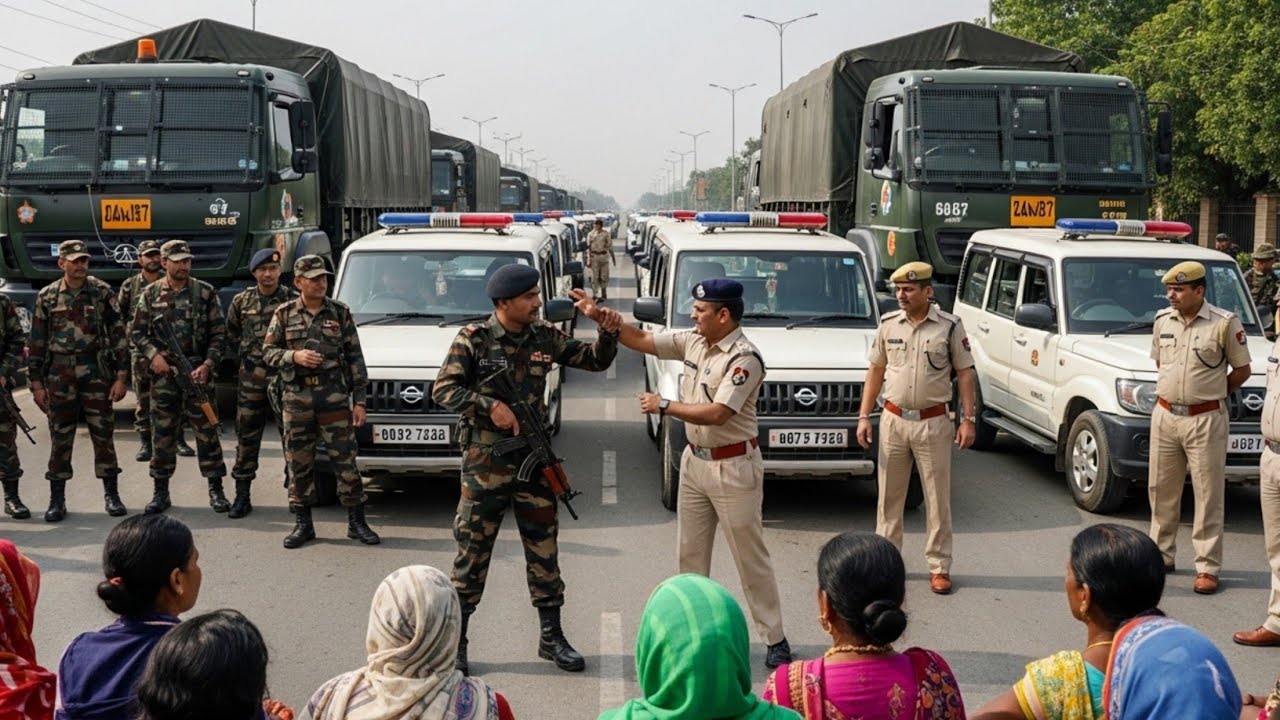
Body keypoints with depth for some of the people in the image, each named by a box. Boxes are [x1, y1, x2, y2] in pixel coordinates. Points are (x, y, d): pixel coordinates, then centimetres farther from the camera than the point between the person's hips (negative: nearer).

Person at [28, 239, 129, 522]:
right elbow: (37, 342, 7)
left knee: (103, 434, 3)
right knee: (60, 439, 5)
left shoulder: (102, 292, 0)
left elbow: (118, 335, 0)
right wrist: (37, 383, 4)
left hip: (96, 374, -1)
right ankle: (57, 500, 12)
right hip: (59, 377, 1)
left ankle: (111, 494, 13)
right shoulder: (47, 296, 4)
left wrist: (121, 376, -5)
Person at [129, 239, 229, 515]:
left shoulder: (205, 292, 2)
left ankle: (216, 489, 10)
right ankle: (160, 492, 15)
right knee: (162, 434, 6)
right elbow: (137, 332, 8)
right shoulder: (151, 294, 6)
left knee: (206, 431, 1)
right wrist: (154, 355, -8)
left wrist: (208, 364, -11)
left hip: (197, 372, -1)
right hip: (163, 374, 1)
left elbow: (219, 334, 1)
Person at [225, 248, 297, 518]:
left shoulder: (293, 300, -2)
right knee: (247, 438, 5)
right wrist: (245, 355, 12)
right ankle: (242, 497, 11)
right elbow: (231, 334, 20)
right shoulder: (241, 301, 7)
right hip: (251, 378, 2)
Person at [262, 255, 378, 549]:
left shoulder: (340, 313, 5)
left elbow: (355, 359, 5)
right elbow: (268, 352, 6)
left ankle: (356, 522, 8)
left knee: (345, 459, -1)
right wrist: (294, 356, -14)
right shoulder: (284, 314, 5)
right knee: (298, 463, 6)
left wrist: (359, 400, 0)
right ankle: (303, 524, 16)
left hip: (335, 396, -1)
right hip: (297, 398, 1)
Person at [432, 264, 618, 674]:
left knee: (544, 550, 9)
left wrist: (607, 326, -8)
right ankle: (455, 641, 14)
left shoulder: (545, 337, 5)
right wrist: (490, 406, -20)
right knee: (472, 552, 2)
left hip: (534, 460, 4)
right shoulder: (474, 339, -6)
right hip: (484, 464, -4)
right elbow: (442, 390, -10)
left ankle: (551, 637, 21)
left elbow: (596, 361, 10)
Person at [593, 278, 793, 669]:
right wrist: (601, 315, -3)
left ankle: (775, 639, 9)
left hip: (733, 468, -8)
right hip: (695, 460, 8)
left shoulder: (745, 358, -20)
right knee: (690, 550, 14)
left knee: (751, 557, 0)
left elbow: (716, 414, -28)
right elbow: (641, 340, 10)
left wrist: (664, 405, -19)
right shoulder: (693, 342, 4)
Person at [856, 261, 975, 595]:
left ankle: (939, 567, 10)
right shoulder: (888, 324, 4)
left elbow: (965, 374, -1)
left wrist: (968, 419, -7)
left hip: (933, 423, -3)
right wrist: (864, 416, 5)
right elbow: (876, 370, 10)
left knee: (938, 498, 2)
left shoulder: (950, 326, -5)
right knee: (889, 495, 9)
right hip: (893, 420, 3)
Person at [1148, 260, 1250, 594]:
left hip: (1206, 420, -5)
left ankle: (1208, 568, 4)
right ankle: (1162, 555, 26)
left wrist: (1211, 392, 2)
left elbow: (1242, 370, 0)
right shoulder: (1162, 320, 6)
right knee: (1161, 491, 12)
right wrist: (1174, 391, 10)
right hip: (1165, 416, 5)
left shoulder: (1225, 323, -9)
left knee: (1208, 496, -1)